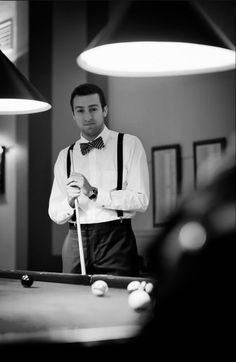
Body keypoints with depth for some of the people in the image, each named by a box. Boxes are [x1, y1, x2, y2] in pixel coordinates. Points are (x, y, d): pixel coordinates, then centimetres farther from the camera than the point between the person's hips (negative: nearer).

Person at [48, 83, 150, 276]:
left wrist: (93, 192, -16)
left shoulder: (129, 144, 1)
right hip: (75, 243, 3)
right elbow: (55, 214, 10)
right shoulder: (65, 156, 13)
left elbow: (141, 201, -9)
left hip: (116, 240, -3)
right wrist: (70, 201, -12)